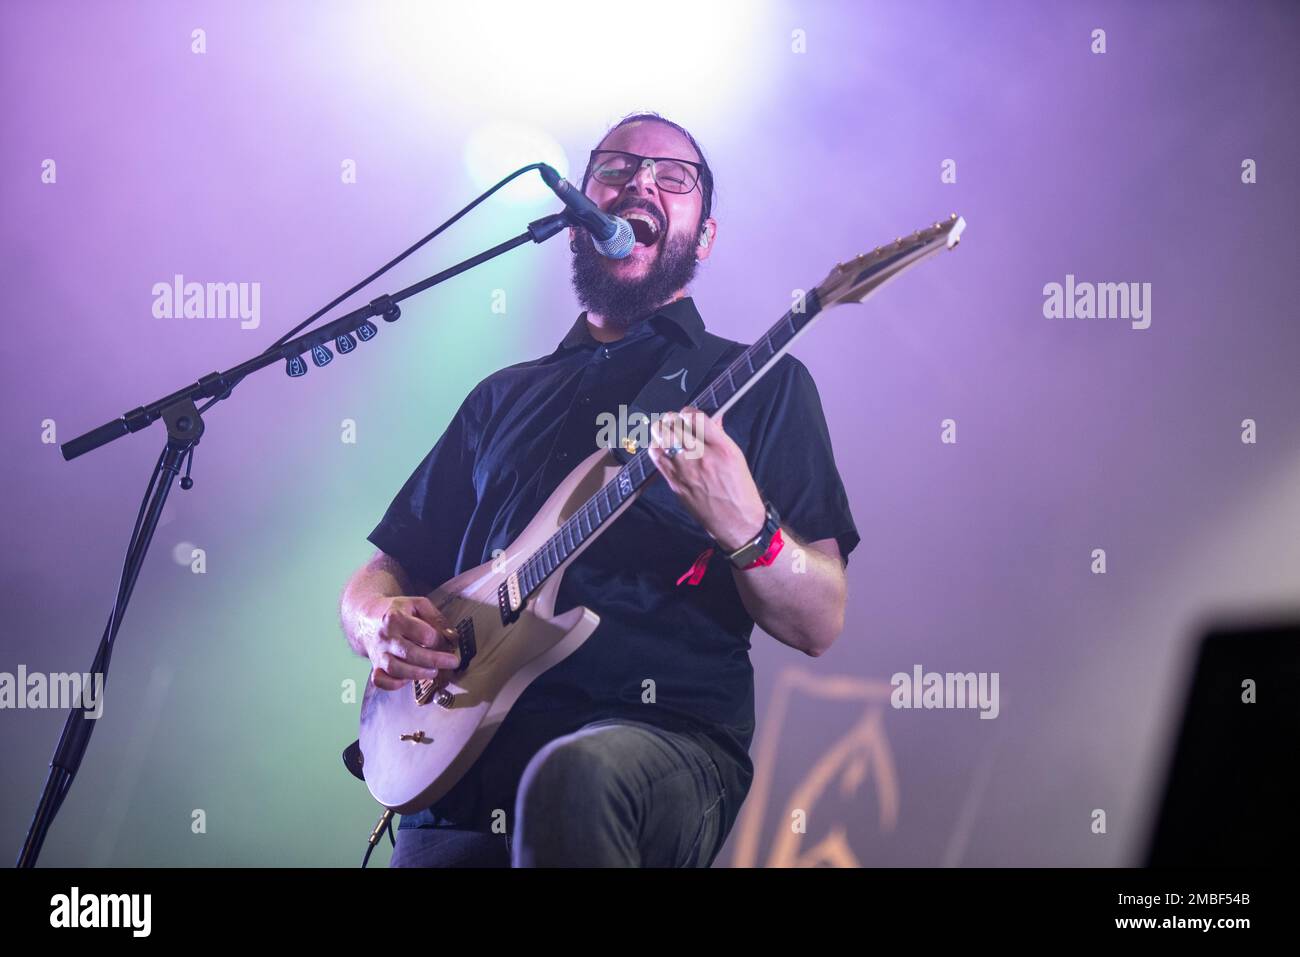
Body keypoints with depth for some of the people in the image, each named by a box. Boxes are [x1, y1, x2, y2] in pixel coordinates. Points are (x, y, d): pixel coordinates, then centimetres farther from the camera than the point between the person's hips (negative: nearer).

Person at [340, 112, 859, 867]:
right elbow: (383, 574, 25)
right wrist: (379, 622, 1)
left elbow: (819, 624, 3)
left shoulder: (757, 383, 11)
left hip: (666, 734, -2)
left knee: (576, 777, -36)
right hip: (465, 761, 2)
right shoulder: (504, 398, 24)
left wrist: (743, 529, -18)